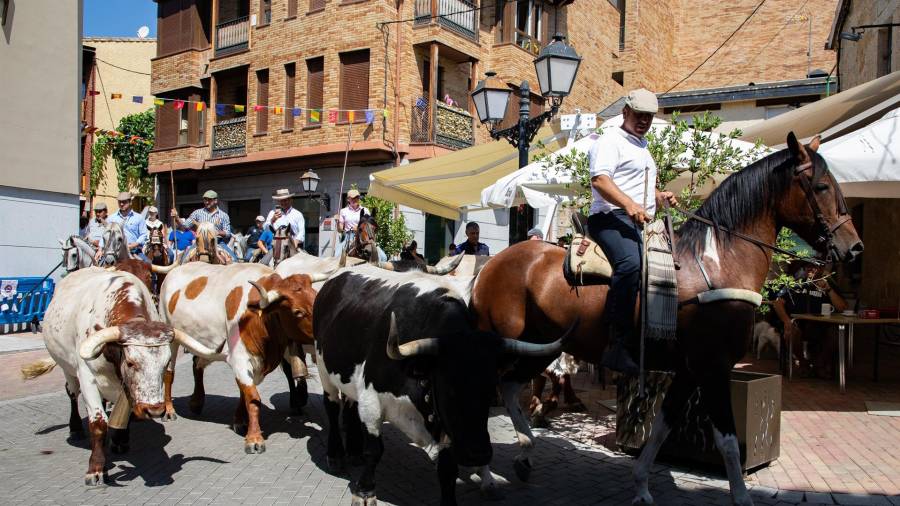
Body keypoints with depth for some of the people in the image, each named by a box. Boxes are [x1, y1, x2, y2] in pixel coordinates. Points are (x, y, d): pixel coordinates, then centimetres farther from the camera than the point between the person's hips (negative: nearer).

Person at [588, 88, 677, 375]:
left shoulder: (642, 146, 30)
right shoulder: (611, 141, -1)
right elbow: (599, 180, -18)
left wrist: (659, 197, 20)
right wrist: (629, 204, -31)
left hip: (640, 223, 11)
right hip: (612, 218, -11)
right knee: (630, 263, -35)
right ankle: (618, 348, -37)